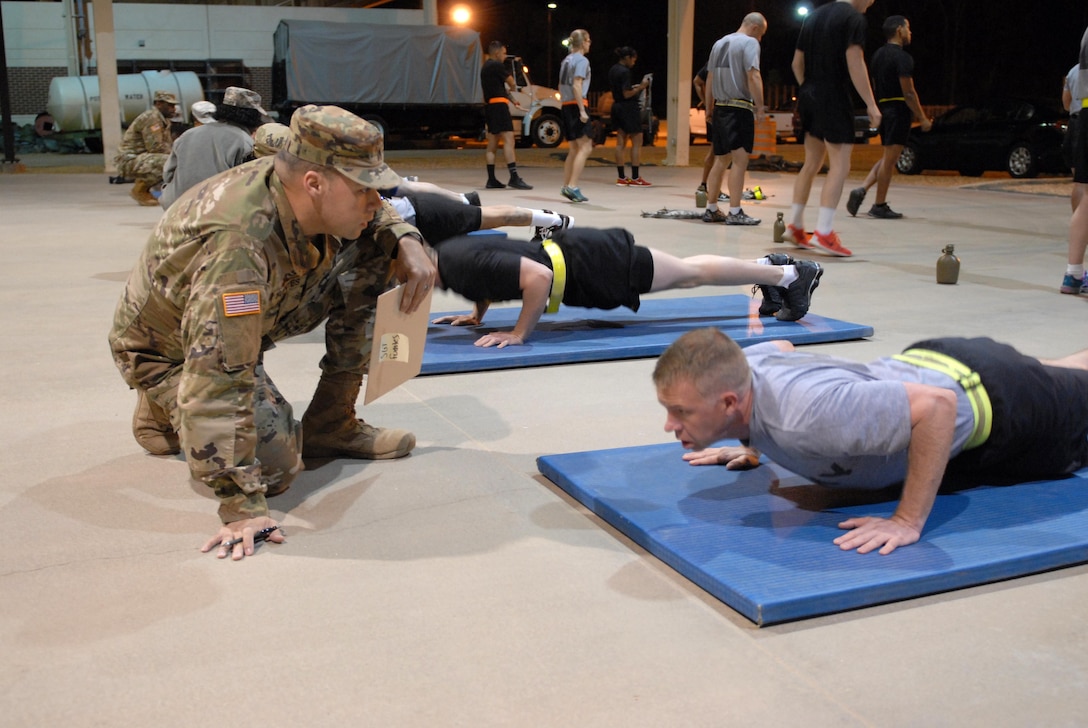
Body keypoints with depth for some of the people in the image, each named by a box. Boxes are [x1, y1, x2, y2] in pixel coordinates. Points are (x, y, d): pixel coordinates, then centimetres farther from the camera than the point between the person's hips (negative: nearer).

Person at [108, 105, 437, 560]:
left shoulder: (308, 197, -18)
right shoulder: (240, 243, -41)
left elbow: (376, 216, 6)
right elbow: (220, 375, -43)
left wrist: (407, 243, -18)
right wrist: (241, 506, -42)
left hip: (253, 315, 7)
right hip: (167, 350, -7)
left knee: (373, 256, -9)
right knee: (275, 464, -23)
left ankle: (331, 424, 1)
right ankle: (165, 410, 6)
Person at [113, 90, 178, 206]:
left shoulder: (163, 120, 15)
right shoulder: (151, 117, -16)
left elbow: (169, 145, 15)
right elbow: (154, 147, -22)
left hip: (140, 159, 10)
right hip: (129, 161, -10)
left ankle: (143, 188, 11)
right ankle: (139, 189, -10)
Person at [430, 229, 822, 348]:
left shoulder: (463, 264, -28)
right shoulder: (445, 253, 0)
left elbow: (538, 275, -36)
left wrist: (519, 334, -28)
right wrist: (477, 313, 13)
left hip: (586, 264, -8)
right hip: (567, 252, 8)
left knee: (692, 272, 6)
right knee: (687, 273, 20)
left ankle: (790, 273, 21)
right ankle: (768, 266, 35)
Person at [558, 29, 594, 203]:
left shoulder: (566, 60, 17)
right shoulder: (582, 60, -8)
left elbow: (561, 86, 20)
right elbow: (577, 86, -18)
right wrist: (582, 111, -20)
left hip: (567, 106, 9)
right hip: (577, 105, -9)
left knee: (574, 149, 14)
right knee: (585, 147, -10)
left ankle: (566, 186, 12)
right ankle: (572, 186, -18)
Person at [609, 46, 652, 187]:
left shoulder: (612, 70, 10)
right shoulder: (625, 72, -17)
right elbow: (627, 94, -20)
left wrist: (636, 87, 16)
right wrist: (640, 87, -10)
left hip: (617, 106, 9)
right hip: (629, 107, -9)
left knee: (620, 142, 10)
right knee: (637, 142, -2)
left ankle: (621, 177, 11)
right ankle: (635, 178, -4)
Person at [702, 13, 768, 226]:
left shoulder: (719, 43, 17)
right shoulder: (750, 43, -5)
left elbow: (709, 79, 19)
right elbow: (753, 76, -17)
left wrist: (709, 109, 23)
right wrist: (760, 107, -17)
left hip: (720, 108, 8)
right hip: (740, 108, -8)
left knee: (720, 160, 14)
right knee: (740, 160, -8)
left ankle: (711, 210, 17)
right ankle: (735, 213, -12)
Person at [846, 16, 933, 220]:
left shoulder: (878, 55, 14)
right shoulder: (902, 57, -13)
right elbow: (908, 92, -16)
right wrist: (923, 118, -12)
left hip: (883, 109, 9)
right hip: (899, 111, -9)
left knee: (887, 157, 16)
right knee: (890, 159, -3)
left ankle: (861, 190, 0)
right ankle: (879, 206, 1)